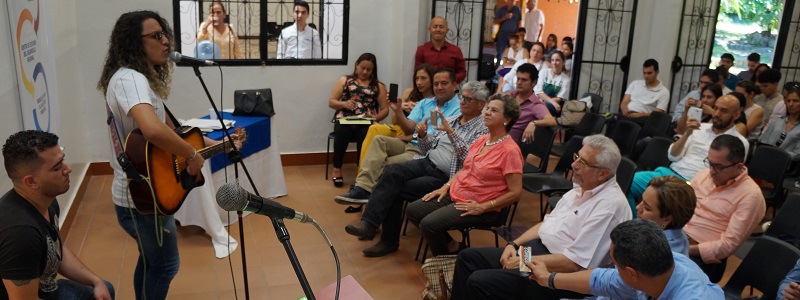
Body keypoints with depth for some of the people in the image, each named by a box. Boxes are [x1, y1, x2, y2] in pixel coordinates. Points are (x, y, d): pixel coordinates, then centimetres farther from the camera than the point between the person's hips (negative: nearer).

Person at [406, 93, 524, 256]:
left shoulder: (510, 150, -17)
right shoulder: (481, 140, 7)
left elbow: (515, 193, -17)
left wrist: (482, 207, -18)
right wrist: (446, 187, 6)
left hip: (478, 207, -8)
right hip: (455, 194, 8)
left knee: (428, 224, -22)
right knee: (413, 210, 1)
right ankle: (452, 244, 14)